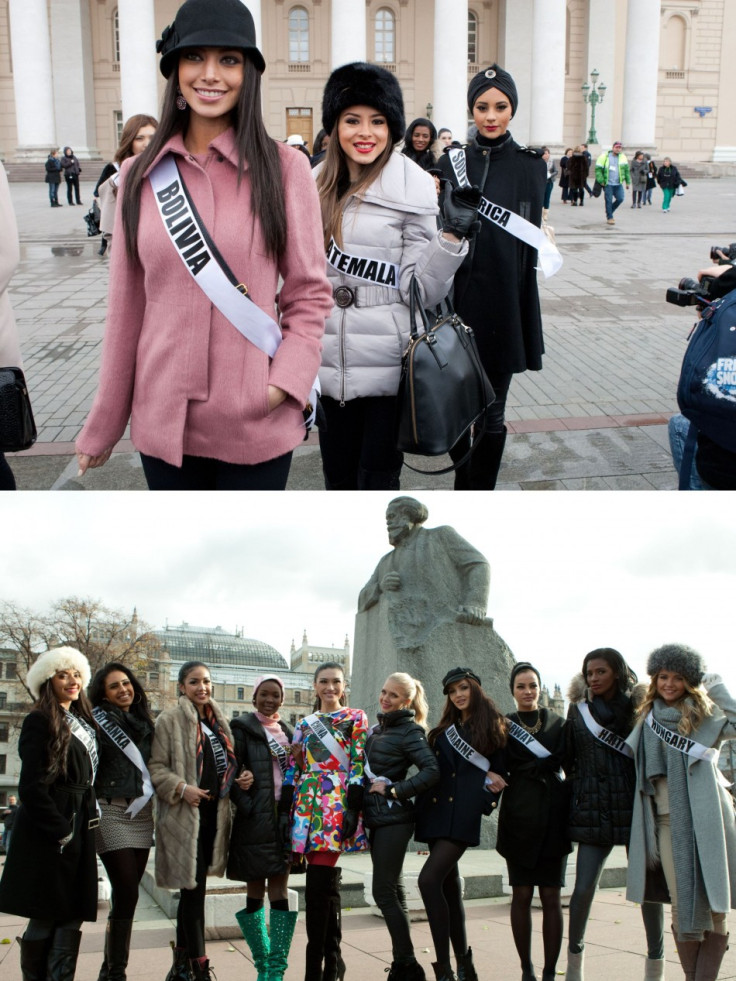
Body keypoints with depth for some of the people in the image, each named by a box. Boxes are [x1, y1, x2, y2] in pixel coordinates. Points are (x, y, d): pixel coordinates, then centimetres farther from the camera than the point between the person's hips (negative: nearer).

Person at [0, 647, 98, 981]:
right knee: (45, 918, -1)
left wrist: (88, 818, 9)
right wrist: (60, 830, -15)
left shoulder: (84, 723, 15)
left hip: (78, 828, 7)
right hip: (48, 832, -7)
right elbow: (31, 785, -15)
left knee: (72, 917, 5)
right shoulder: (40, 721, -9)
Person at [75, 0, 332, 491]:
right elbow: (127, 308, 7)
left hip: (255, 424, -2)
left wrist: (287, 379, -15)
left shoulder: (284, 167, -3)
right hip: (163, 423, 2)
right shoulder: (140, 175, 4)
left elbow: (309, 292, 1)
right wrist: (103, 425, 9)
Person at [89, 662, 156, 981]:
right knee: (126, 894, -11)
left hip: (142, 814, 6)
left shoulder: (144, 722, 16)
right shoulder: (98, 721, -1)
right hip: (112, 812, -5)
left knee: (127, 895, 5)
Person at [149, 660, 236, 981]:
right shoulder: (170, 720, -5)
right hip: (185, 814, -7)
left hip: (213, 813, 7)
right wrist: (182, 788, -22)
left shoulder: (218, 721, 15)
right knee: (194, 887, -8)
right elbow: (156, 767, -9)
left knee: (191, 888, 14)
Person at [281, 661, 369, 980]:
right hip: (307, 804, 5)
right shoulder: (304, 725, 18)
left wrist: (353, 807, -12)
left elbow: (359, 765, -3)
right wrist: (285, 808, 8)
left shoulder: (356, 719, 5)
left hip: (337, 804, -5)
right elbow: (294, 769, 15)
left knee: (318, 885, -11)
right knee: (327, 883, 8)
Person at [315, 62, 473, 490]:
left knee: (377, 482, 3)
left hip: (389, 367, -4)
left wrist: (451, 237, -24)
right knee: (338, 479, 13)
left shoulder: (413, 187, -6)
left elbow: (421, 289, -10)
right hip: (330, 364, 4)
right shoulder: (317, 185, 7)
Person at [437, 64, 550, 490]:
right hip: (457, 299, 2)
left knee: (491, 414, 3)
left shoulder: (529, 165, 0)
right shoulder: (453, 162, 6)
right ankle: (465, 482, 29)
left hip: (504, 304, -2)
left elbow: (531, 237, -2)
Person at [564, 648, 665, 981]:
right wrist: (579, 787, 1)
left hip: (634, 806, -1)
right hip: (593, 812, 1)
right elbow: (568, 758, 10)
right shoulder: (579, 709, 8)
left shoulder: (638, 707, 2)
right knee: (583, 888, -3)